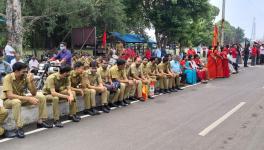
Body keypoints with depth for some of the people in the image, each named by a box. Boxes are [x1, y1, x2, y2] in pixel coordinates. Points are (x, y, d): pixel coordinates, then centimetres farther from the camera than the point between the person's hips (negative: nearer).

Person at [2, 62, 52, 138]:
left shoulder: (25, 77, -11)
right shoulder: (8, 78, -24)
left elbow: (34, 93, -11)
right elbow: (9, 95, -35)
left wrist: (31, 81, -28)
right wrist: (28, 99, -40)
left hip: (21, 98, 6)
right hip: (8, 100, -5)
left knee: (41, 96, -10)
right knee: (16, 102, -40)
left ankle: (41, 121, -1)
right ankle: (19, 128, -28)